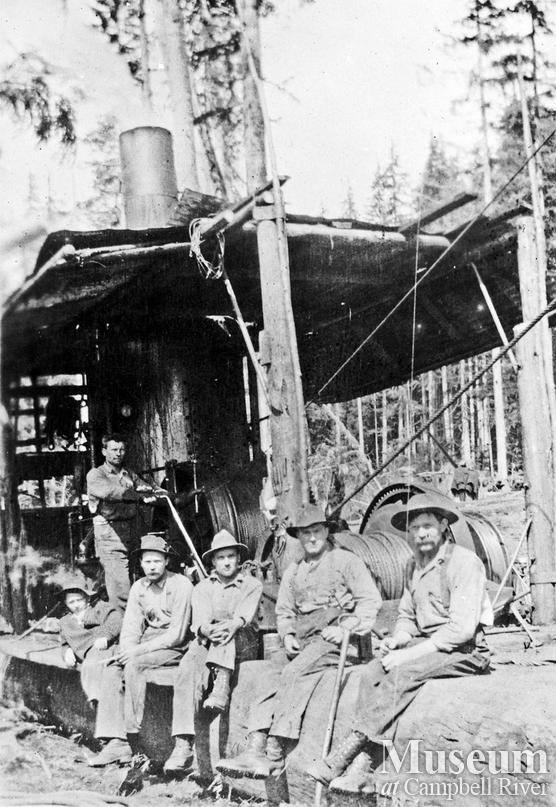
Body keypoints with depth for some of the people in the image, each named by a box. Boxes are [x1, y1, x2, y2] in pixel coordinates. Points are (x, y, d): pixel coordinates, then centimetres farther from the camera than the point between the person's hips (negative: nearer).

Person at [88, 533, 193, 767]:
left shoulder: (181, 585, -12)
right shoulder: (139, 587, 9)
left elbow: (177, 634, -16)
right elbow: (131, 627, 8)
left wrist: (138, 651, -21)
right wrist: (127, 650, -15)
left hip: (175, 648, -6)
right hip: (148, 645, 6)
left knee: (134, 665, -30)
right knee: (111, 668, -18)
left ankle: (131, 736, -21)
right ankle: (115, 741, -23)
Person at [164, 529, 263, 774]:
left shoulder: (252, 584, 10)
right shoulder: (202, 588, 17)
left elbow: (244, 615, -10)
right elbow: (199, 620, -3)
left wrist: (231, 625, -35)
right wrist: (207, 630, -29)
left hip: (243, 646, -1)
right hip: (206, 643, 1)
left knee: (228, 629, -34)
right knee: (187, 670, -30)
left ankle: (222, 687, -44)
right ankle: (183, 745, -39)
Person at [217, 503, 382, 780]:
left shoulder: (346, 561, 7)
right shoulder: (293, 571, 24)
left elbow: (370, 600, 0)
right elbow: (283, 610, 25)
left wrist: (347, 629, -13)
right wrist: (287, 635, 4)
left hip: (335, 639, -6)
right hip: (302, 643, 6)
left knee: (293, 674, -29)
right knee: (274, 679, -21)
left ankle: (274, 752, -33)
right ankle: (255, 748, -33)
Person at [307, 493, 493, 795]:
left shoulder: (464, 562, -13)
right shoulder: (414, 565, 13)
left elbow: (461, 628, -20)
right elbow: (407, 616, 21)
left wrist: (411, 653, -22)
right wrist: (397, 639, -3)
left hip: (465, 650, -7)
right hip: (429, 646, 7)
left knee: (400, 672, -29)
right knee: (374, 671, -17)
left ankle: (343, 755, -25)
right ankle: (361, 771, -24)